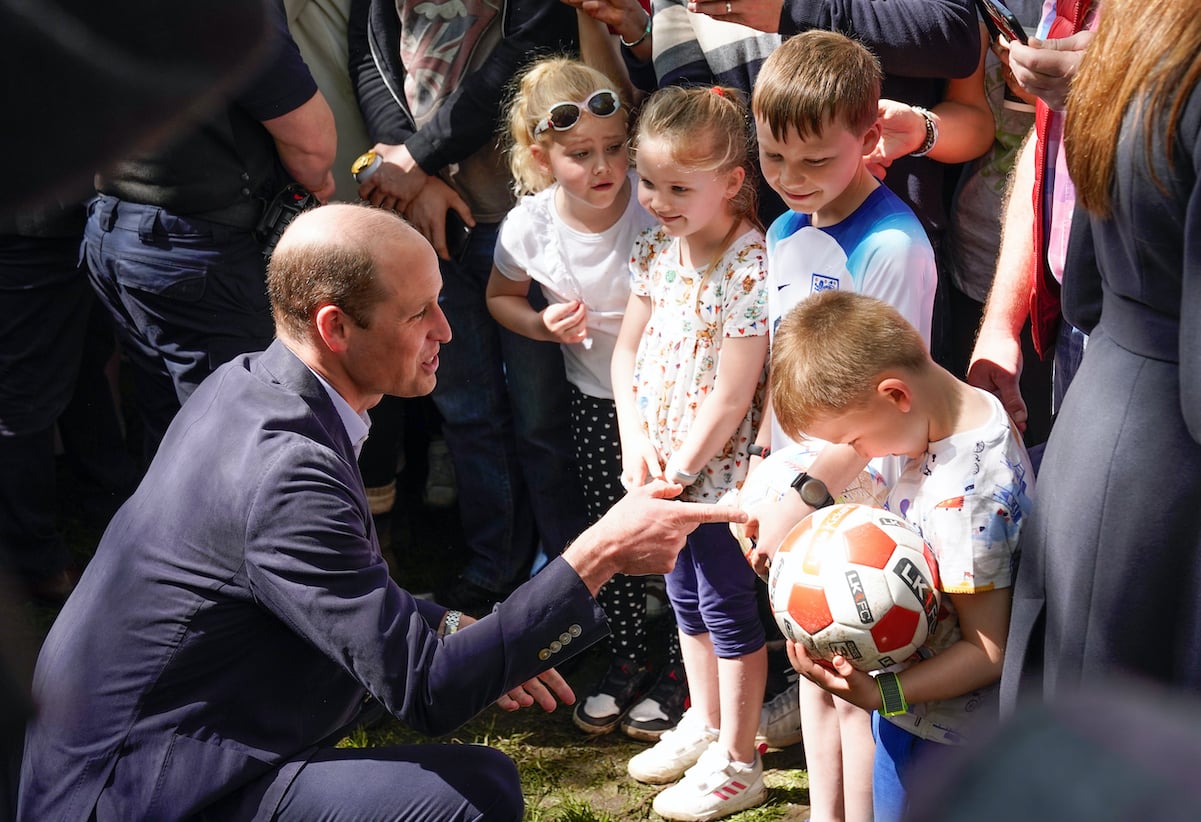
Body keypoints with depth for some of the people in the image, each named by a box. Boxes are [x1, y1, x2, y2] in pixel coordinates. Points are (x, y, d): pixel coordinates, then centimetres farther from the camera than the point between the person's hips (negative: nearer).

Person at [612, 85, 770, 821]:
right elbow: (628, 350, 8)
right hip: (663, 465, 8)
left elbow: (731, 395, -22)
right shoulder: (658, 250, 1)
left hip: (718, 470, -8)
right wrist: (636, 439, -4)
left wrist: (679, 471, -17)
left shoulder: (750, 267, -22)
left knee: (728, 609, 5)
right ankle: (704, 725, 40)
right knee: (686, 598, 21)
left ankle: (736, 762, 18)